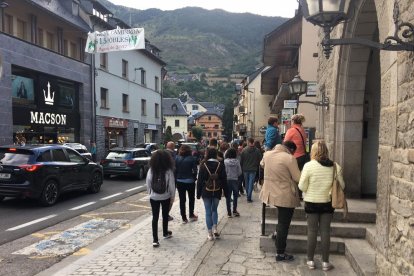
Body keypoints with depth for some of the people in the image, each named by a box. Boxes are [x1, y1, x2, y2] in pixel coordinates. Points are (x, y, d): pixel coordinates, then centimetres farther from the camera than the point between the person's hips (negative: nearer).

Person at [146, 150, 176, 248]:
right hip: (166, 197, -1)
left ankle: (155, 239, 5)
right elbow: (172, 186, -11)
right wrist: (172, 197, 2)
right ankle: (165, 233, 38)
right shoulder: (168, 171, -17)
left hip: (153, 197, 1)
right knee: (165, 215, 20)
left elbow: (148, 185, -2)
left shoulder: (151, 171, -11)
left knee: (155, 217, 7)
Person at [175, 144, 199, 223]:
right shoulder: (192, 159, -10)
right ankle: (191, 215, 24)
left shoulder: (177, 158, -5)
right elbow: (195, 171, -10)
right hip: (190, 181, -1)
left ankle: (184, 218, 11)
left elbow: (175, 170, -5)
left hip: (180, 181, 1)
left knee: (182, 199, 7)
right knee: (191, 198, 18)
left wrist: (175, 180, 4)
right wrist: (194, 178, 6)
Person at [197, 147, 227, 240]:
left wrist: (198, 193, 3)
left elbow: (199, 180, -3)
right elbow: (224, 180, 0)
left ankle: (210, 233, 9)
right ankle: (215, 228, 4)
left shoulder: (203, 165, -6)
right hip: (217, 191, 2)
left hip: (206, 192, -1)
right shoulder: (220, 165, -3)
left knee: (208, 211, 6)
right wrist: (224, 191, 9)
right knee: (214, 209, 19)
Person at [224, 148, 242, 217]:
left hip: (227, 180, 0)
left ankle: (229, 212, 12)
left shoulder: (225, 161, -11)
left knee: (228, 196, 9)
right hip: (235, 180, 0)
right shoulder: (237, 161, -9)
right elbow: (240, 172, -5)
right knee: (235, 196, 16)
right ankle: (234, 210, 18)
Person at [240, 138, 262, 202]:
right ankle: (249, 197, -4)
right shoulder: (257, 150, -9)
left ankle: (248, 195, 32)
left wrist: (242, 168, 9)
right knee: (251, 183, 1)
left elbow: (241, 160, -5)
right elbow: (260, 160, -4)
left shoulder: (244, 150, -8)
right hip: (253, 169, -1)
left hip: (245, 169, 2)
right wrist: (257, 166, 13)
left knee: (246, 183, 18)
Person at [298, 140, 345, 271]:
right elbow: (341, 186, 1)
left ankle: (310, 260, 18)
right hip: (327, 203, 2)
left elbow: (302, 186, -12)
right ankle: (325, 262, 17)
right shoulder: (335, 166, -6)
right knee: (325, 231, 10)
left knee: (312, 231, 9)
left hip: (311, 203, -2)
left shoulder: (309, 165, -15)